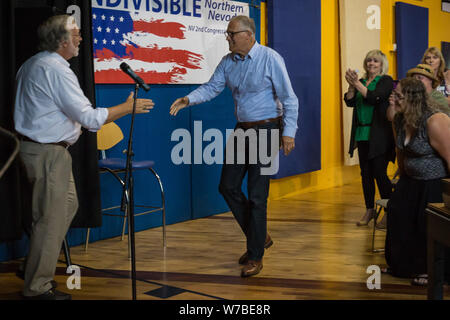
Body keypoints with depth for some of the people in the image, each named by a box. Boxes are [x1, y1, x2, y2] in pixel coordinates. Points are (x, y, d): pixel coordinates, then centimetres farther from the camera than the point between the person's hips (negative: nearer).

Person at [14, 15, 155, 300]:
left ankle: (37, 265, 29)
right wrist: (128, 107, -12)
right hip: (48, 152, -10)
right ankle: (38, 287, 8)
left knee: (69, 205, 20)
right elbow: (89, 117, -22)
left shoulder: (32, 64, 12)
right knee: (51, 218, -2)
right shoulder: (56, 70, -20)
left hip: (37, 145, 10)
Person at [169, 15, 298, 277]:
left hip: (265, 130, -7)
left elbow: (289, 98, -13)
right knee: (228, 187, 8)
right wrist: (188, 100, -11)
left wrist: (289, 132, -17)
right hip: (242, 129, 7)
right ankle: (259, 237, 27)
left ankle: (256, 256, 10)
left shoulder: (270, 58, -13)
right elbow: (212, 87, 7)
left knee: (257, 195, -4)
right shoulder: (228, 62, 6)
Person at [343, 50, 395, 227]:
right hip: (362, 134, 6)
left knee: (379, 172, -8)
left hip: (379, 136, -6)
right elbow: (350, 102, 5)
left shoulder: (386, 81, -2)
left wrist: (356, 83, -18)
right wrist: (351, 85, -10)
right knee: (366, 173, 8)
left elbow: (374, 98, -18)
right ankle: (369, 210, 19)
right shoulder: (362, 82, 15)